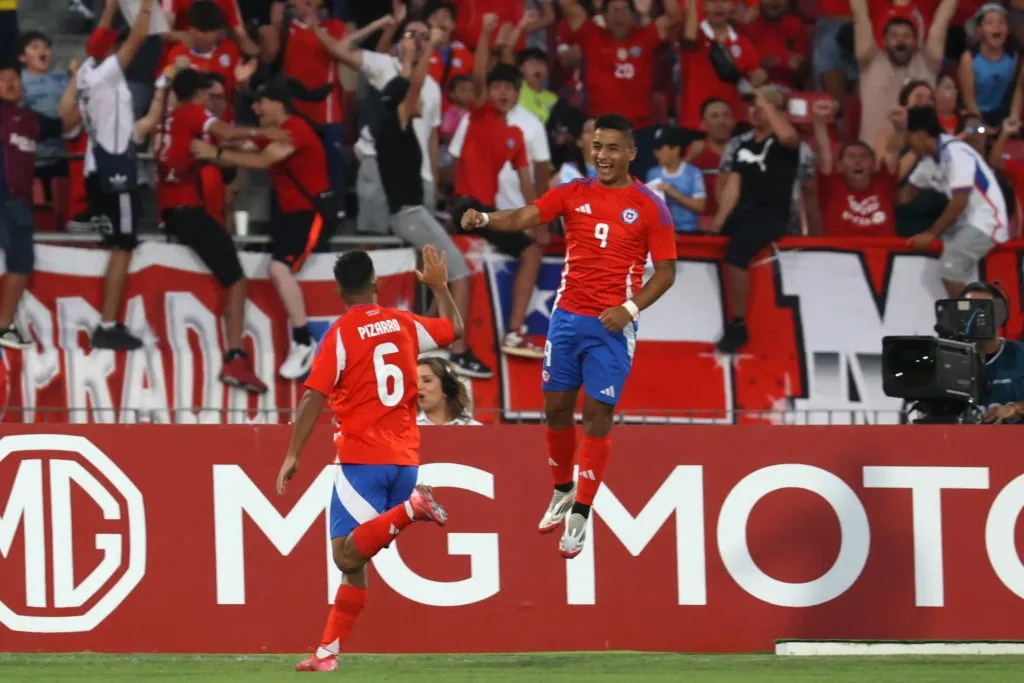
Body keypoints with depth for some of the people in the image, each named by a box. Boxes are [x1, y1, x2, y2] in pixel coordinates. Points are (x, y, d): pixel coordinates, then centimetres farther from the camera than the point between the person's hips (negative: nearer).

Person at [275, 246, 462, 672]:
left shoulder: (341, 333, -7)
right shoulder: (403, 324, 7)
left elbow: (314, 398, -12)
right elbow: (454, 329, 26)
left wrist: (292, 455, -10)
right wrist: (439, 286, 40)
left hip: (362, 458, -6)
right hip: (405, 457, 6)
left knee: (348, 555, -12)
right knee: (355, 561, 7)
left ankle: (410, 509, -29)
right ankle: (329, 651, 6)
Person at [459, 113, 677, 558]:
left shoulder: (649, 207, -5)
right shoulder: (573, 194, 3)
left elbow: (665, 271, -2)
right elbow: (523, 218, -10)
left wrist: (630, 309, -16)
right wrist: (485, 219, -31)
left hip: (612, 325, -4)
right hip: (567, 317, 4)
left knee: (597, 416, -4)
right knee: (556, 407, 9)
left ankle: (579, 517, 0)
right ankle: (563, 493, 31)